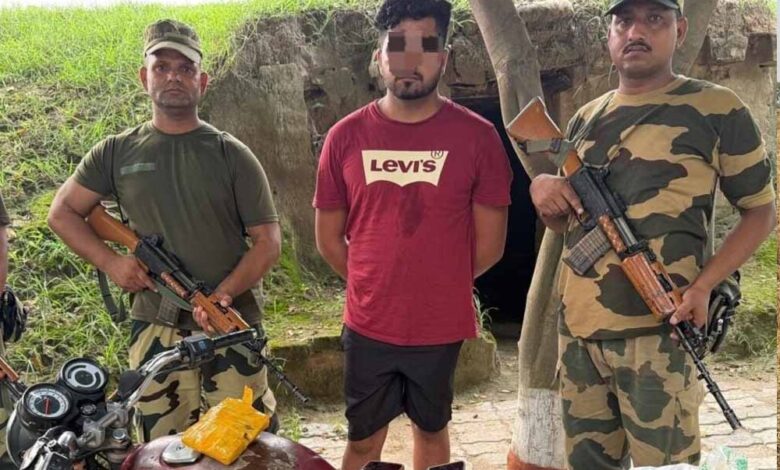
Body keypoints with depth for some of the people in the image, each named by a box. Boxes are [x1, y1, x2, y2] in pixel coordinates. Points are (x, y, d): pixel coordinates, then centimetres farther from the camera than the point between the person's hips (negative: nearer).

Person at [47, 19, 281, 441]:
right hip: (155, 328, 2)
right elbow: (62, 212, 13)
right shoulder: (116, 153, 6)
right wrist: (109, 261, -4)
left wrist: (223, 294, -17)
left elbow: (268, 241, -2)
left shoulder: (232, 155, 0)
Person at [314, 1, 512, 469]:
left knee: (432, 430, 20)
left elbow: (489, 244, -3)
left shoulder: (477, 136, -9)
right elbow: (329, 239, 4)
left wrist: (439, 286, 6)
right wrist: (374, 286, 8)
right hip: (368, 327, 1)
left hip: (441, 327, -1)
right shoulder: (346, 137, -5)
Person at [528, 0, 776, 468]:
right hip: (577, 326, 6)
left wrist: (703, 285, -13)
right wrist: (542, 188, -4)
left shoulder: (717, 110, -4)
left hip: (657, 330, -5)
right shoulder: (586, 118, 13)